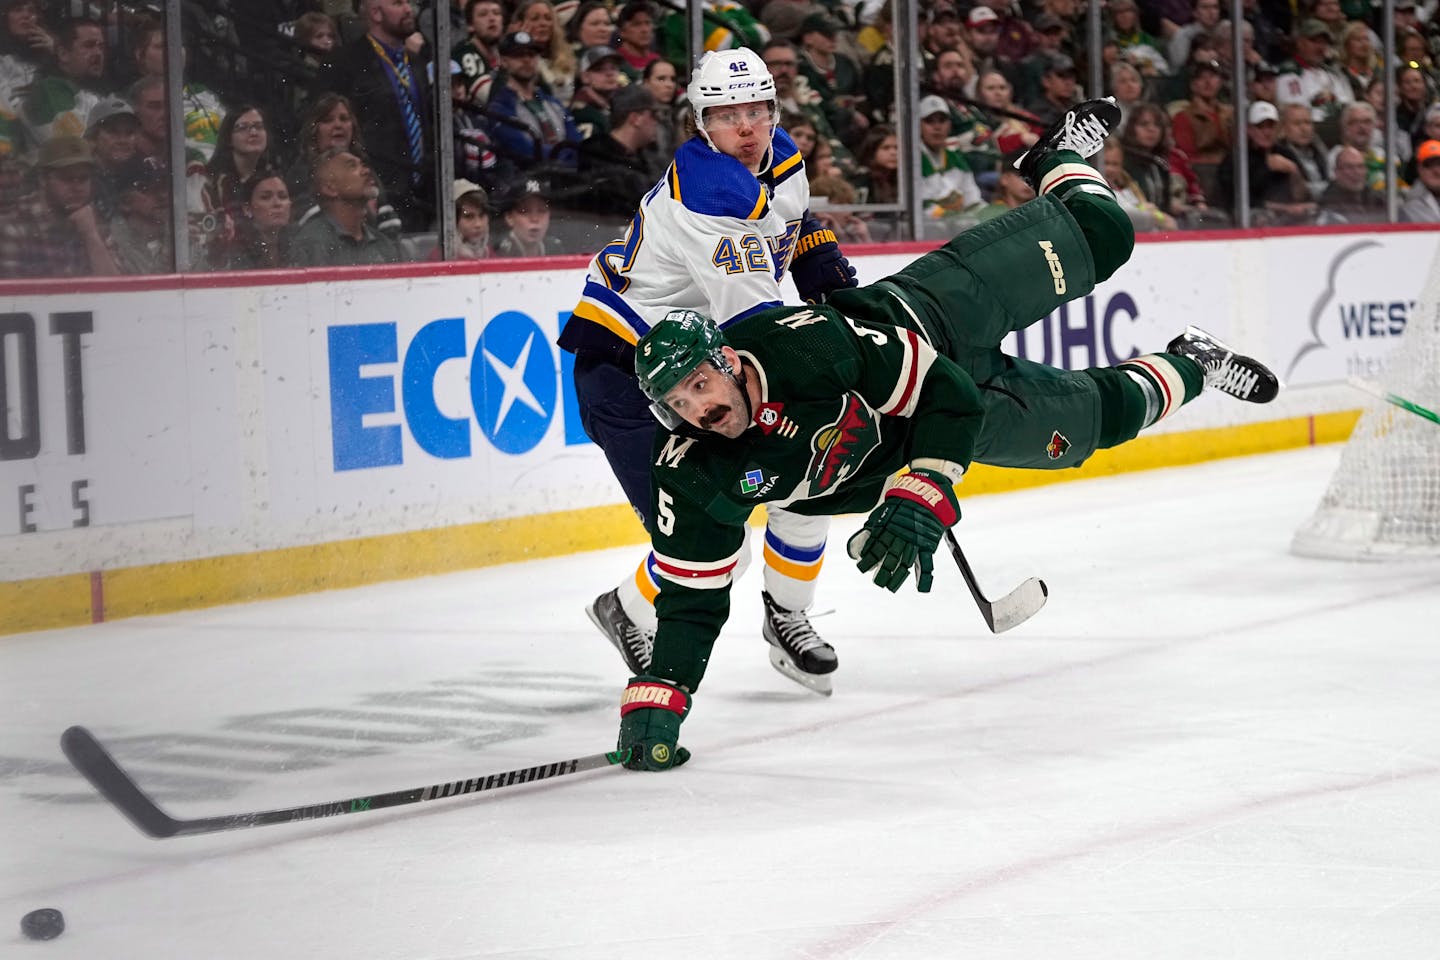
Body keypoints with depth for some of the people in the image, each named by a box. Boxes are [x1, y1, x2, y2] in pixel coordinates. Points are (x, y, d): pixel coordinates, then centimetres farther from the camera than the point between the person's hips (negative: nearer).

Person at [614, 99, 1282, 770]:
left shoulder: (805, 343, -42)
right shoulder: (693, 477, -31)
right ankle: (1187, 370, 46)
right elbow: (692, 599, -24)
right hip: (892, 447, 3)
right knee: (1099, 414, 15)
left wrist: (918, 504, -47)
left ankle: (1062, 163, 46)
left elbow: (946, 396, -37)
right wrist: (656, 701, -35)